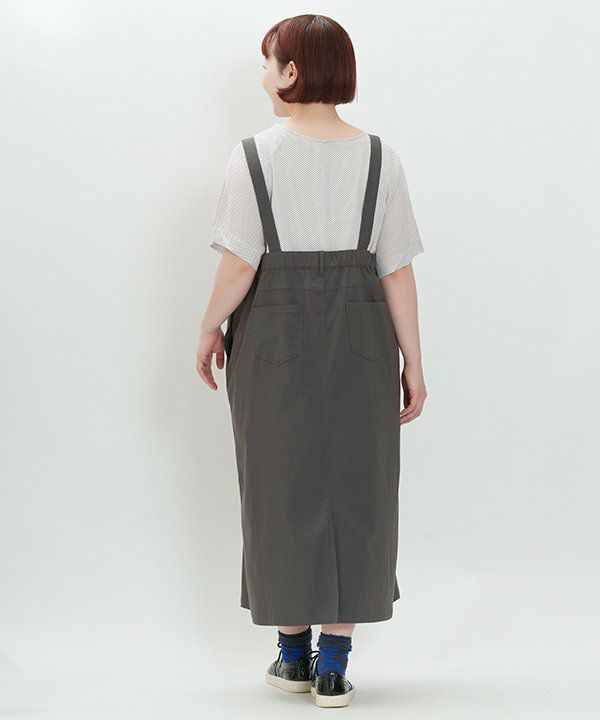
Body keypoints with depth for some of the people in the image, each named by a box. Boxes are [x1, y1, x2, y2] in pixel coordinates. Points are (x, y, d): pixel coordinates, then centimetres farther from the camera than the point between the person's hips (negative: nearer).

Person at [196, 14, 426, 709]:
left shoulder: (253, 155, -7)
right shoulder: (379, 158, -1)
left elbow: (238, 263, -10)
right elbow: (398, 271, -3)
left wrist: (209, 328, 6)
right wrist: (413, 362, 2)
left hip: (274, 337, -1)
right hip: (359, 338, 2)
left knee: (282, 488, 10)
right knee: (353, 488, 7)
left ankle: (294, 651, 20)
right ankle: (333, 665, 9)